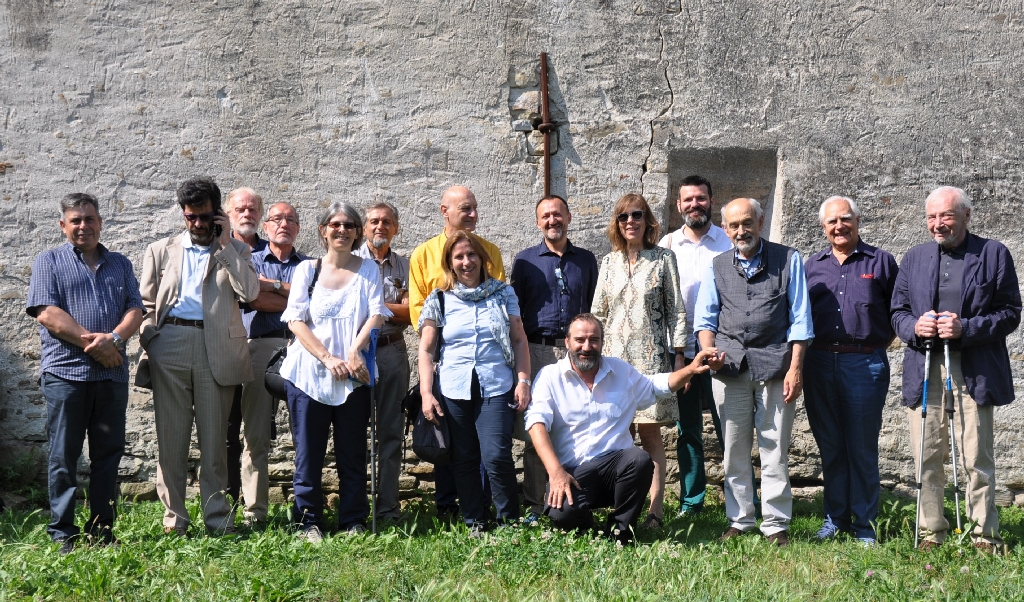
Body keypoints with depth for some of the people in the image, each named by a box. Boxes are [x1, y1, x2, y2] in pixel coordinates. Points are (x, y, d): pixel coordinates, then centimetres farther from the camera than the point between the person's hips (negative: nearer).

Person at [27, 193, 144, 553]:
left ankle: (102, 530, 13)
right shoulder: (49, 262, 7)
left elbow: (135, 309, 6)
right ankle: (62, 533, 6)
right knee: (63, 456, 0)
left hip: (112, 374, 3)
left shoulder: (120, 264, 17)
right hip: (65, 372, -3)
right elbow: (47, 313, -7)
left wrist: (113, 338, -14)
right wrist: (92, 342, -14)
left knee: (108, 454, 6)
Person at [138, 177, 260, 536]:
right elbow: (147, 303, 15)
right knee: (171, 436, 1)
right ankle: (173, 519, 7)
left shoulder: (235, 252, 12)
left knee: (215, 438, 1)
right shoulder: (161, 251, 16)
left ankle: (218, 520, 6)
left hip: (216, 348, -1)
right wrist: (149, 342, 1)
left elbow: (249, 293, -5)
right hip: (170, 343, 1)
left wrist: (225, 244, -3)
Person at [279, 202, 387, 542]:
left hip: (354, 374, 1)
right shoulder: (306, 270, 7)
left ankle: (353, 521, 11)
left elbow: (376, 315, -2)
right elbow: (295, 320, -1)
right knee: (309, 450, 0)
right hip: (308, 372, 0)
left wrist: (354, 352, -17)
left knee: (353, 451, 3)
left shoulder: (369, 270, 9)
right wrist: (328, 358, -12)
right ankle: (308, 521, 9)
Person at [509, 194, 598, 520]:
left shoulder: (586, 260, 13)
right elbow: (515, 310, 9)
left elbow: (594, 307, 17)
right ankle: (535, 504, 6)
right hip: (537, 351, -1)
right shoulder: (525, 260, 8)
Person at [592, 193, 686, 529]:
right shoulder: (609, 262, 12)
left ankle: (656, 509, -4)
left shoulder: (663, 259, 3)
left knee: (649, 432, -6)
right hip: (614, 356, 3)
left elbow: (676, 311, 2)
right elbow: (598, 313, 15)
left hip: (651, 357, -3)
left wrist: (678, 356, -2)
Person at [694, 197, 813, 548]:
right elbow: (705, 318, 14)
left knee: (775, 448, -2)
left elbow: (800, 319, 3)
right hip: (730, 364, 3)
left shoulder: (788, 260, 6)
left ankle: (775, 524, 5)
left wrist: (795, 368, -6)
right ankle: (739, 519, 15)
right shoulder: (717, 267, 15)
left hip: (774, 364, -3)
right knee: (734, 449, 5)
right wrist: (709, 353, -6)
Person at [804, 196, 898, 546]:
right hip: (819, 365, 3)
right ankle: (835, 518, 19)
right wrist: (803, 355, 5)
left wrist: (879, 343, 0)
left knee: (862, 448, 1)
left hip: (865, 364, -3)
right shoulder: (812, 265, 13)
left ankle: (864, 525, 9)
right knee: (830, 447, 9)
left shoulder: (880, 262, 4)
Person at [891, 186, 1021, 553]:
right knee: (926, 458, 5)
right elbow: (898, 312, 16)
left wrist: (966, 328, -14)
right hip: (923, 370, 3)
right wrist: (914, 326, -7)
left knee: (977, 458, -2)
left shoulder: (993, 254, 4)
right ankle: (931, 532, 15)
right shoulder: (914, 259, 16)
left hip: (973, 372, -3)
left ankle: (984, 534, 8)